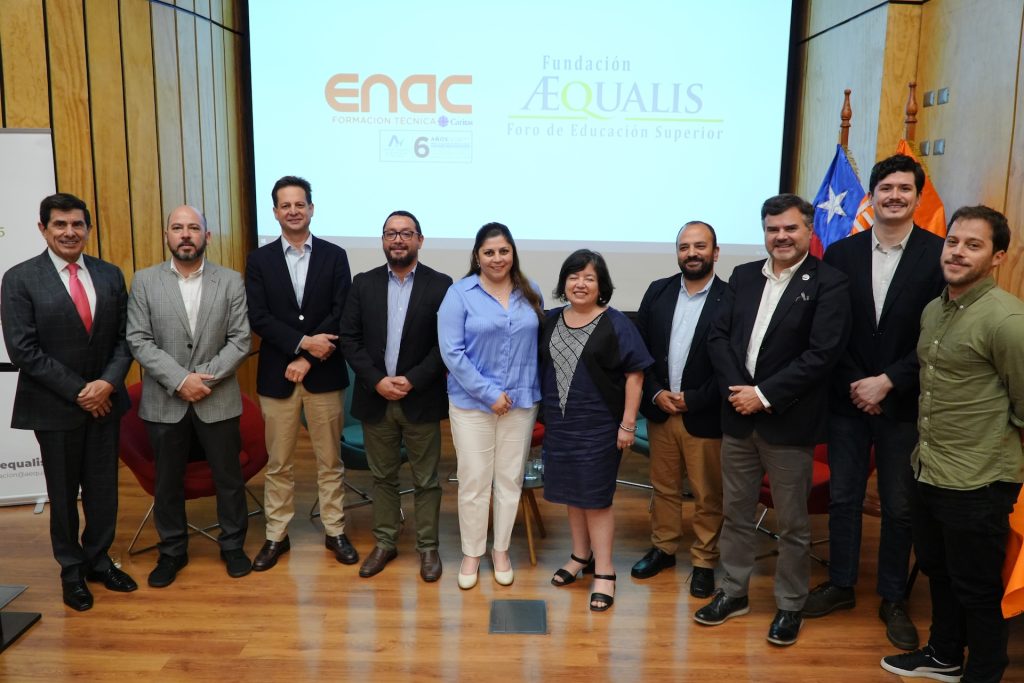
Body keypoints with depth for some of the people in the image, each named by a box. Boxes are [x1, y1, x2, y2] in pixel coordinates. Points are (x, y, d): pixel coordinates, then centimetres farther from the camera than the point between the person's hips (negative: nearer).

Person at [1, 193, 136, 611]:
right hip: (54, 405, -3)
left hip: (105, 400, 3)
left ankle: (99, 560, 30)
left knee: (103, 488, 11)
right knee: (63, 493, 11)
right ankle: (71, 570, 29)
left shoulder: (110, 275, 4)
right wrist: (78, 392, -14)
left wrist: (108, 383, -13)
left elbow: (124, 338, 3)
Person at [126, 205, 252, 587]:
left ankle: (233, 546, 29)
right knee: (167, 482, 13)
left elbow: (240, 341, -4)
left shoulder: (230, 282, 0)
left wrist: (205, 376, -16)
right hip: (164, 402, 1)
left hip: (218, 400, 0)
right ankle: (172, 551, 31)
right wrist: (180, 380, -16)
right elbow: (139, 341, -6)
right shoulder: (144, 282, 0)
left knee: (229, 478, 10)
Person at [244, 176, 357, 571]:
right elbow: (258, 319, -6)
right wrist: (303, 342, -18)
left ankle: (334, 531, 24)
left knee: (330, 460, 10)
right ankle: (276, 536, 24)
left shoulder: (334, 256, 2)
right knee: (279, 463, 10)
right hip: (276, 375, 1)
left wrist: (308, 359, -14)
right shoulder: (260, 260, 3)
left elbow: (341, 316, -7)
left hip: (325, 374, 0)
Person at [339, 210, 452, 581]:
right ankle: (385, 543, 29)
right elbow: (349, 338, 1)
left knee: (425, 479, 8)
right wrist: (377, 381, -11)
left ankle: (428, 547, 22)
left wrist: (412, 380, -15)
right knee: (382, 476, 14)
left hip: (421, 399, -2)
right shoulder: (363, 283, 4)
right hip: (375, 398, 2)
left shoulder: (440, 285, -3)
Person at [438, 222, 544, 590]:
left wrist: (534, 388, -3)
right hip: (472, 402, -3)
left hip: (522, 400, 3)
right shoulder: (459, 293, -7)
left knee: (510, 478, 11)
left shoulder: (530, 292, 4)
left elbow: (539, 342, 9)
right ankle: (471, 553, 23)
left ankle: (501, 550, 29)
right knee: (473, 480, 4)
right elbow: (451, 352, -12)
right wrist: (489, 393, -14)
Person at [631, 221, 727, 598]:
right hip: (660, 409, 4)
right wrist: (656, 393, -7)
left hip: (705, 416, -4)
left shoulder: (731, 299, -10)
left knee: (708, 495, 9)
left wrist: (693, 399, -13)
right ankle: (663, 547, 35)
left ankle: (704, 561, 25)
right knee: (663, 486, 18)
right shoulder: (658, 291, 3)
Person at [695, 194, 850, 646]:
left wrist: (764, 395, -17)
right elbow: (719, 336, 4)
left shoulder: (829, 284, -8)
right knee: (735, 512, 16)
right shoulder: (743, 276, 8)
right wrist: (736, 389, -10)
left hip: (789, 422, -5)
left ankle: (790, 605, 27)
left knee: (792, 523, 10)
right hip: (738, 415, 5)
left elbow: (823, 353, -16)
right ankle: (733, 592, 32)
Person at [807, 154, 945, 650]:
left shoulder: (940, 254, -7)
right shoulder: (841, 253, 0)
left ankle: (893, 600, 29)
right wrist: (854, 385, -9)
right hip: (847, 400, 2)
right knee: (842, 498, 13)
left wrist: (888, 382, -14)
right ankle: (840, 584, 31)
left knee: (898, 506, 11)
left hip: (903, 404, -2)